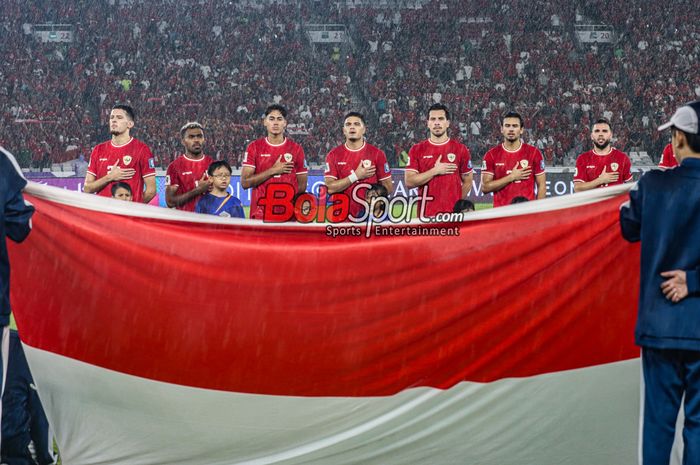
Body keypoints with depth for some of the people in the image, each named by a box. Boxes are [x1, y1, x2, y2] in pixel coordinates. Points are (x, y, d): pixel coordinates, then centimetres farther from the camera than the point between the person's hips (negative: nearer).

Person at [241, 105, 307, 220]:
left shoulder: (296, 149, 7)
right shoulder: (254, 147, 6)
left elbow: (302, 185, 10)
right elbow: (245, 182, -3)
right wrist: (273, 171, -8)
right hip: (260, 214, 0)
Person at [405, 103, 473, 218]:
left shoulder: (461, 149, 6)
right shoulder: (417, 150, 6)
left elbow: (467, 182, 13)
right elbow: (409, 182, -2)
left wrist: (456, 203, 5)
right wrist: (435, 171, -9)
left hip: (453, 213, 0)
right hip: (426, 213, 0)